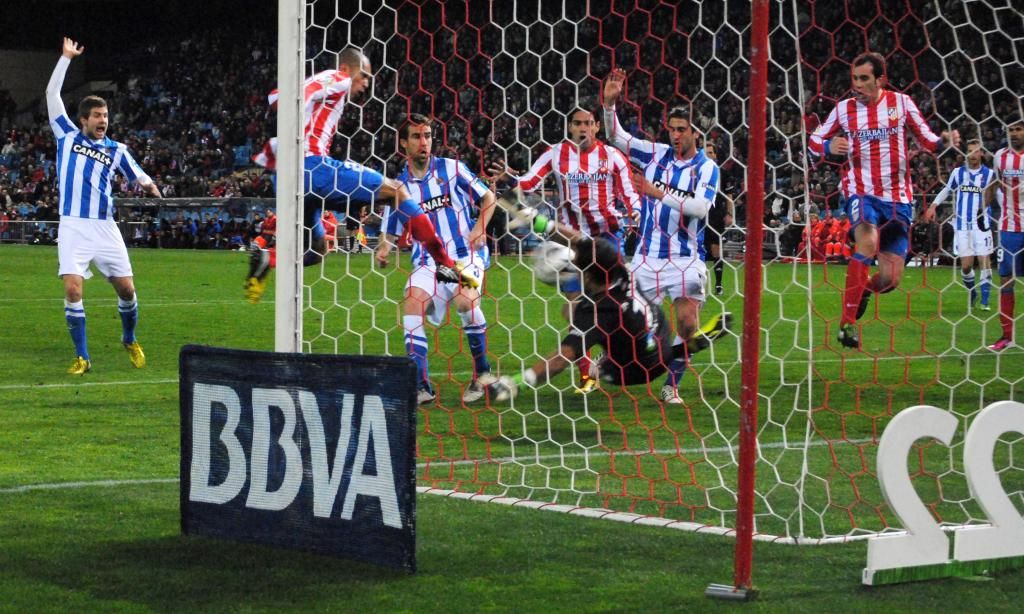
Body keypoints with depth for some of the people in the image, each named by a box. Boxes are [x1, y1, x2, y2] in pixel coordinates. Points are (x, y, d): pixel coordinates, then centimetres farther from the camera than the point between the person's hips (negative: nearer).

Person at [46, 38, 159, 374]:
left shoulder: (116, 150, 10)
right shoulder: (67, 136, 7)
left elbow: (138, 174, 8)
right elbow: (52, 94, 6)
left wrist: (148, 185, -16)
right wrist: (66, 58, 6)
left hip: (105, 227, 2)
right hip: (73, 227, -2)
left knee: (126, 289, 3)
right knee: (73, 290, -14)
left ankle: (130, 340, 30)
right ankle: (82, 357, -3)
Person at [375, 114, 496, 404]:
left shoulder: (451, 169, 4)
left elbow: (488, 198, 12)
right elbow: (391, 234, 14)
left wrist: (479, 228, -5)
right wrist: (383, 250, -8)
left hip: (465, 252, -2)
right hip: (428, 260, 2)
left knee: (464, 298, -31)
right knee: (412, 301, -24)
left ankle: (482, 372, -11)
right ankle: (421, 387, -22)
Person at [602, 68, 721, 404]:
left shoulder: (707, 167, -2)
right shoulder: (656, 153, 5)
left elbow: (700, 207, -16)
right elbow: (616, 137, 1)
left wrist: (661, 195, -23)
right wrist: (609, 103, -14)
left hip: (685, 257, -2)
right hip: (648, 255, 2)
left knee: (687, 324, -9)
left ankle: (671, 385, 3)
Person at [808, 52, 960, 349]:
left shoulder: (900, 102, 1)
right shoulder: (844, 109, 1)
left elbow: (927, 139, 8)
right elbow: (814, 140, 11)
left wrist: (945, 140, -14)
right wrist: (828, 146, -12)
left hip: (897, 198, 2)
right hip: (861, 192, -2)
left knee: (890, 278, -1)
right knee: (868, 240, -33)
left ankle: (861, 292, 37)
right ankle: (847, 322, -27)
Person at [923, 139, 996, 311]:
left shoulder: (989, 174, 2)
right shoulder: (958, 172, 6)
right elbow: (947, 190, 18)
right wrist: (933, 206, 9)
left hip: (981, 224, -1)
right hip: (962, 225, 1)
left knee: (984, 261, -7)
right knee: (966, 265, -1)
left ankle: (985, 301, -1)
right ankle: (972, 293, 25)